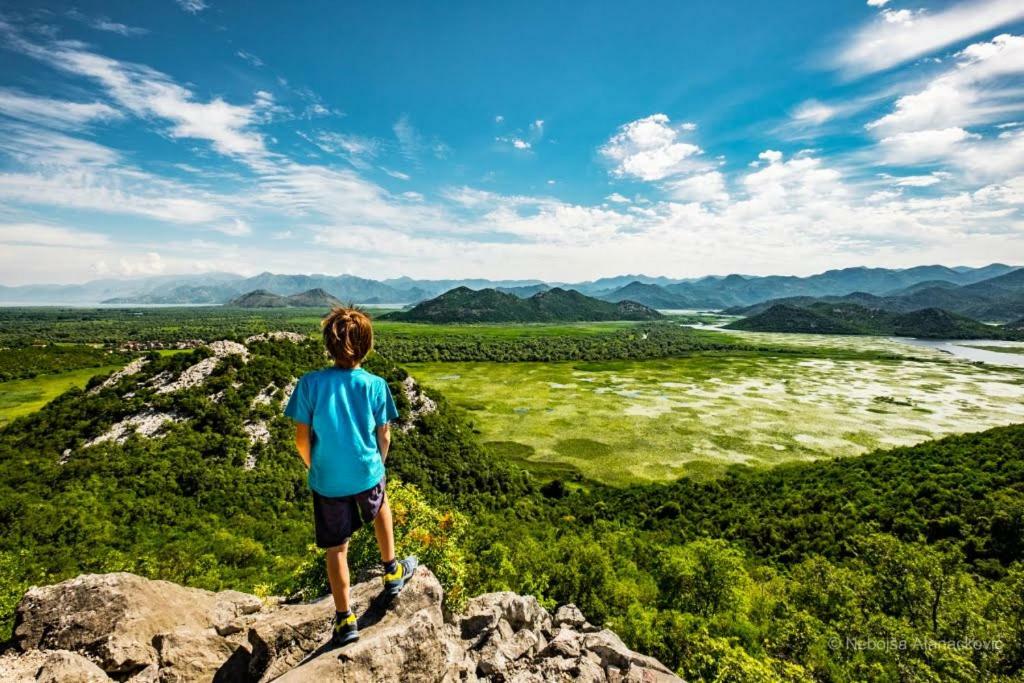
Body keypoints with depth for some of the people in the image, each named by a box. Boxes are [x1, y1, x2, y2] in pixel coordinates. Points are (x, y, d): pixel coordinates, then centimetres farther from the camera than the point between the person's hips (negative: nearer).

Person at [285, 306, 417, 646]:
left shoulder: (310, 383, -14)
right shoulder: (375, 385, -13)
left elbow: (302, 439, -8)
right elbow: (383, 435, -4)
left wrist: (313, 468, 11)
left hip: (327, 481, 0)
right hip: (367, 473, 1)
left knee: (336, 548, 15)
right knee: (381, 509, 33)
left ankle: (345, 620, 27)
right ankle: (392, 572, 44)